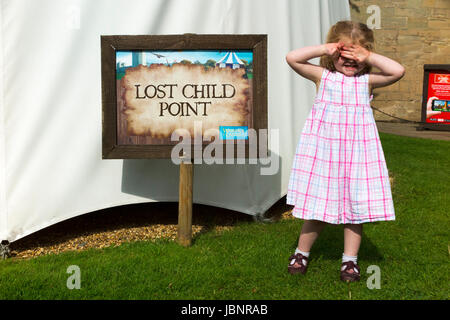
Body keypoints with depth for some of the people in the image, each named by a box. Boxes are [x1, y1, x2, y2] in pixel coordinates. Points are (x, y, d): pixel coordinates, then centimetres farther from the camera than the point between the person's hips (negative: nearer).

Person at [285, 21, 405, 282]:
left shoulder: (367, 81, 5)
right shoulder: (323, 76, 3)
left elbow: (398, 71, -10)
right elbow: (292, 58, -8)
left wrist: (369, 57, -9)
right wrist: (323, 49, -7)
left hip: (357, 151, 1)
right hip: (322, 150, -1)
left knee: (356, 206, 6)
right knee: (318, 206, 6)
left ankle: (350, 259, 22)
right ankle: (302, 253, 26)